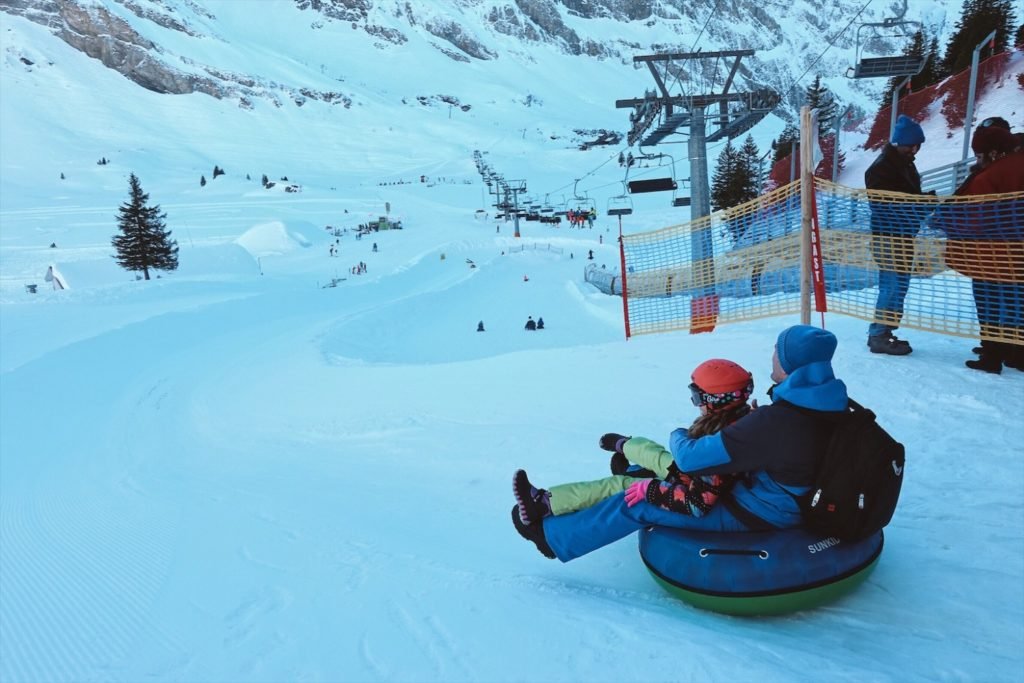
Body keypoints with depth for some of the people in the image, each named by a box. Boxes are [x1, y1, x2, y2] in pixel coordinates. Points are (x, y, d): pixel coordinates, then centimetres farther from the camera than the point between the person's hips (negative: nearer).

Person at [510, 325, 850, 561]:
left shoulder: (773, 420, -34)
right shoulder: (831, 406, -6)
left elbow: (690, 458, -27)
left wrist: (679, 436, -5)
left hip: (754, 514, -9)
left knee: (641, 501, -2)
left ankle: (552, 536, 12)